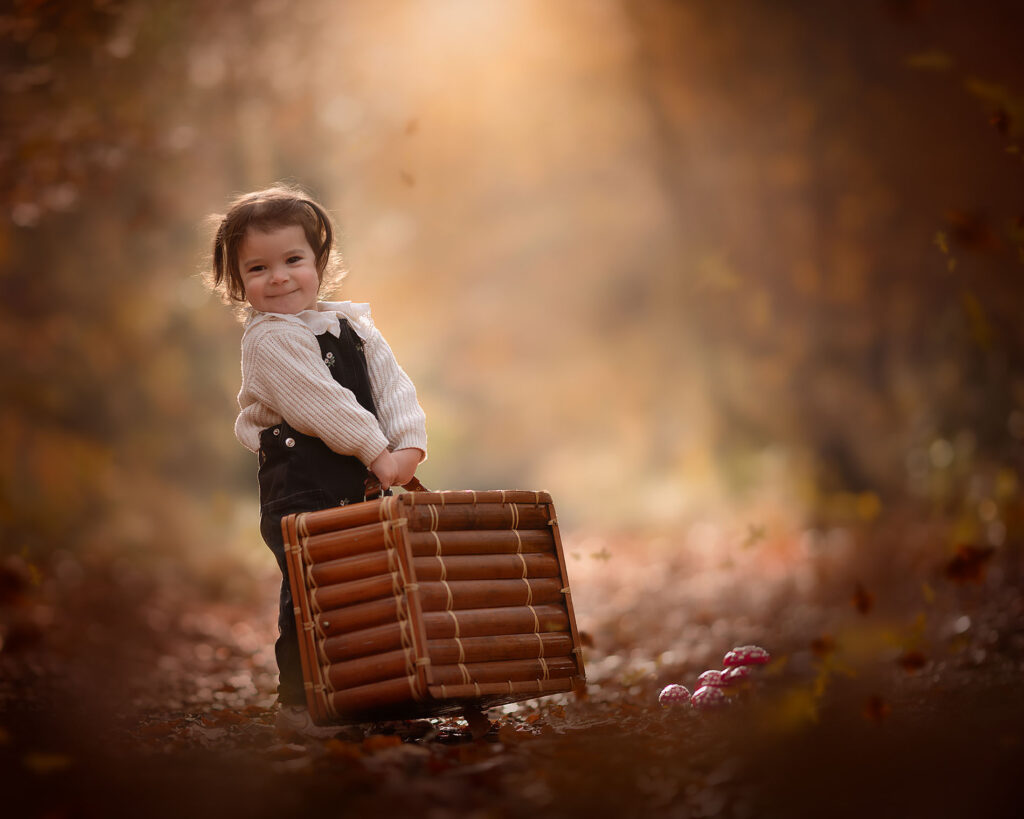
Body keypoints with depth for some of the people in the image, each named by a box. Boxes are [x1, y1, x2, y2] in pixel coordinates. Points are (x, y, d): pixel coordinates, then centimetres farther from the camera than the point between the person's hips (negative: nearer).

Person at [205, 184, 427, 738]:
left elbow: (393, 386, 4)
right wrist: (376, 450, -18)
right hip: (299, 487, -7)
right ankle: (297, 702, 2)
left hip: (362, 484, 7)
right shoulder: (267, 340, -9)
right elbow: (320, 403, -17)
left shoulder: (355, 326, 13)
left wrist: (408, 444, -12)